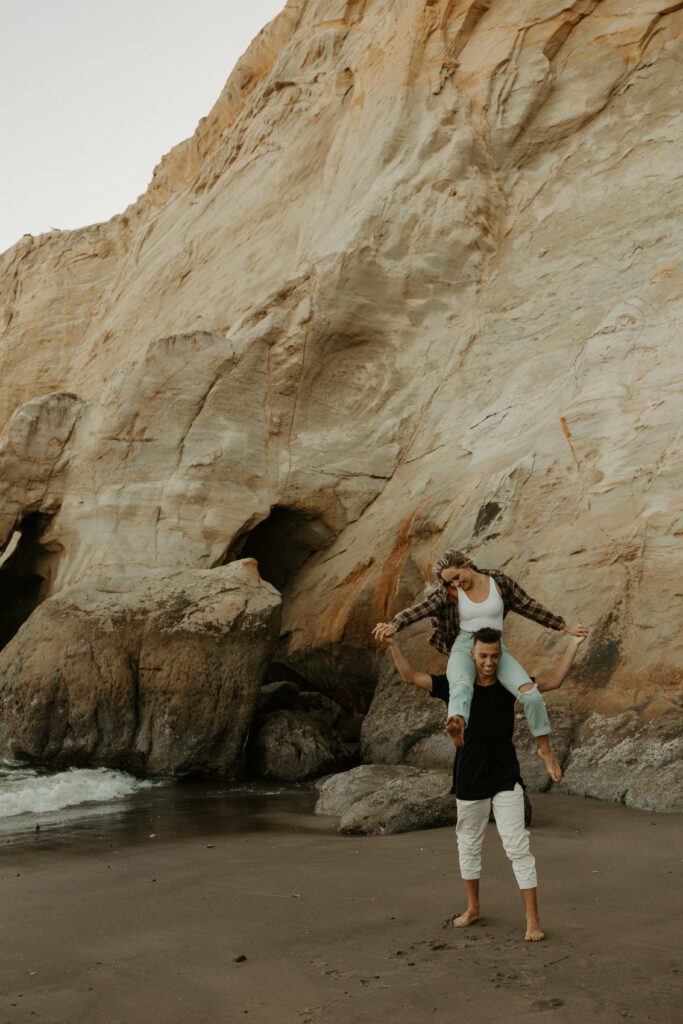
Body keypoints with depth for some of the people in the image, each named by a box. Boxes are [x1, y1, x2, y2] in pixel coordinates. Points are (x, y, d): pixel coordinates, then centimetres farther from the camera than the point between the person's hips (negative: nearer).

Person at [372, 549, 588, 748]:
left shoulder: (499, 582, 1)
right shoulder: (449, 592, -2)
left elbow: (530, 607, 8)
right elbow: (417, 610, -14)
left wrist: (566, 628, 9)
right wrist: (394, 625, -34)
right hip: (464, 647, -2)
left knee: (530, 693, -22)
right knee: (461, 685, -38)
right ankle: (457, 727, -71)